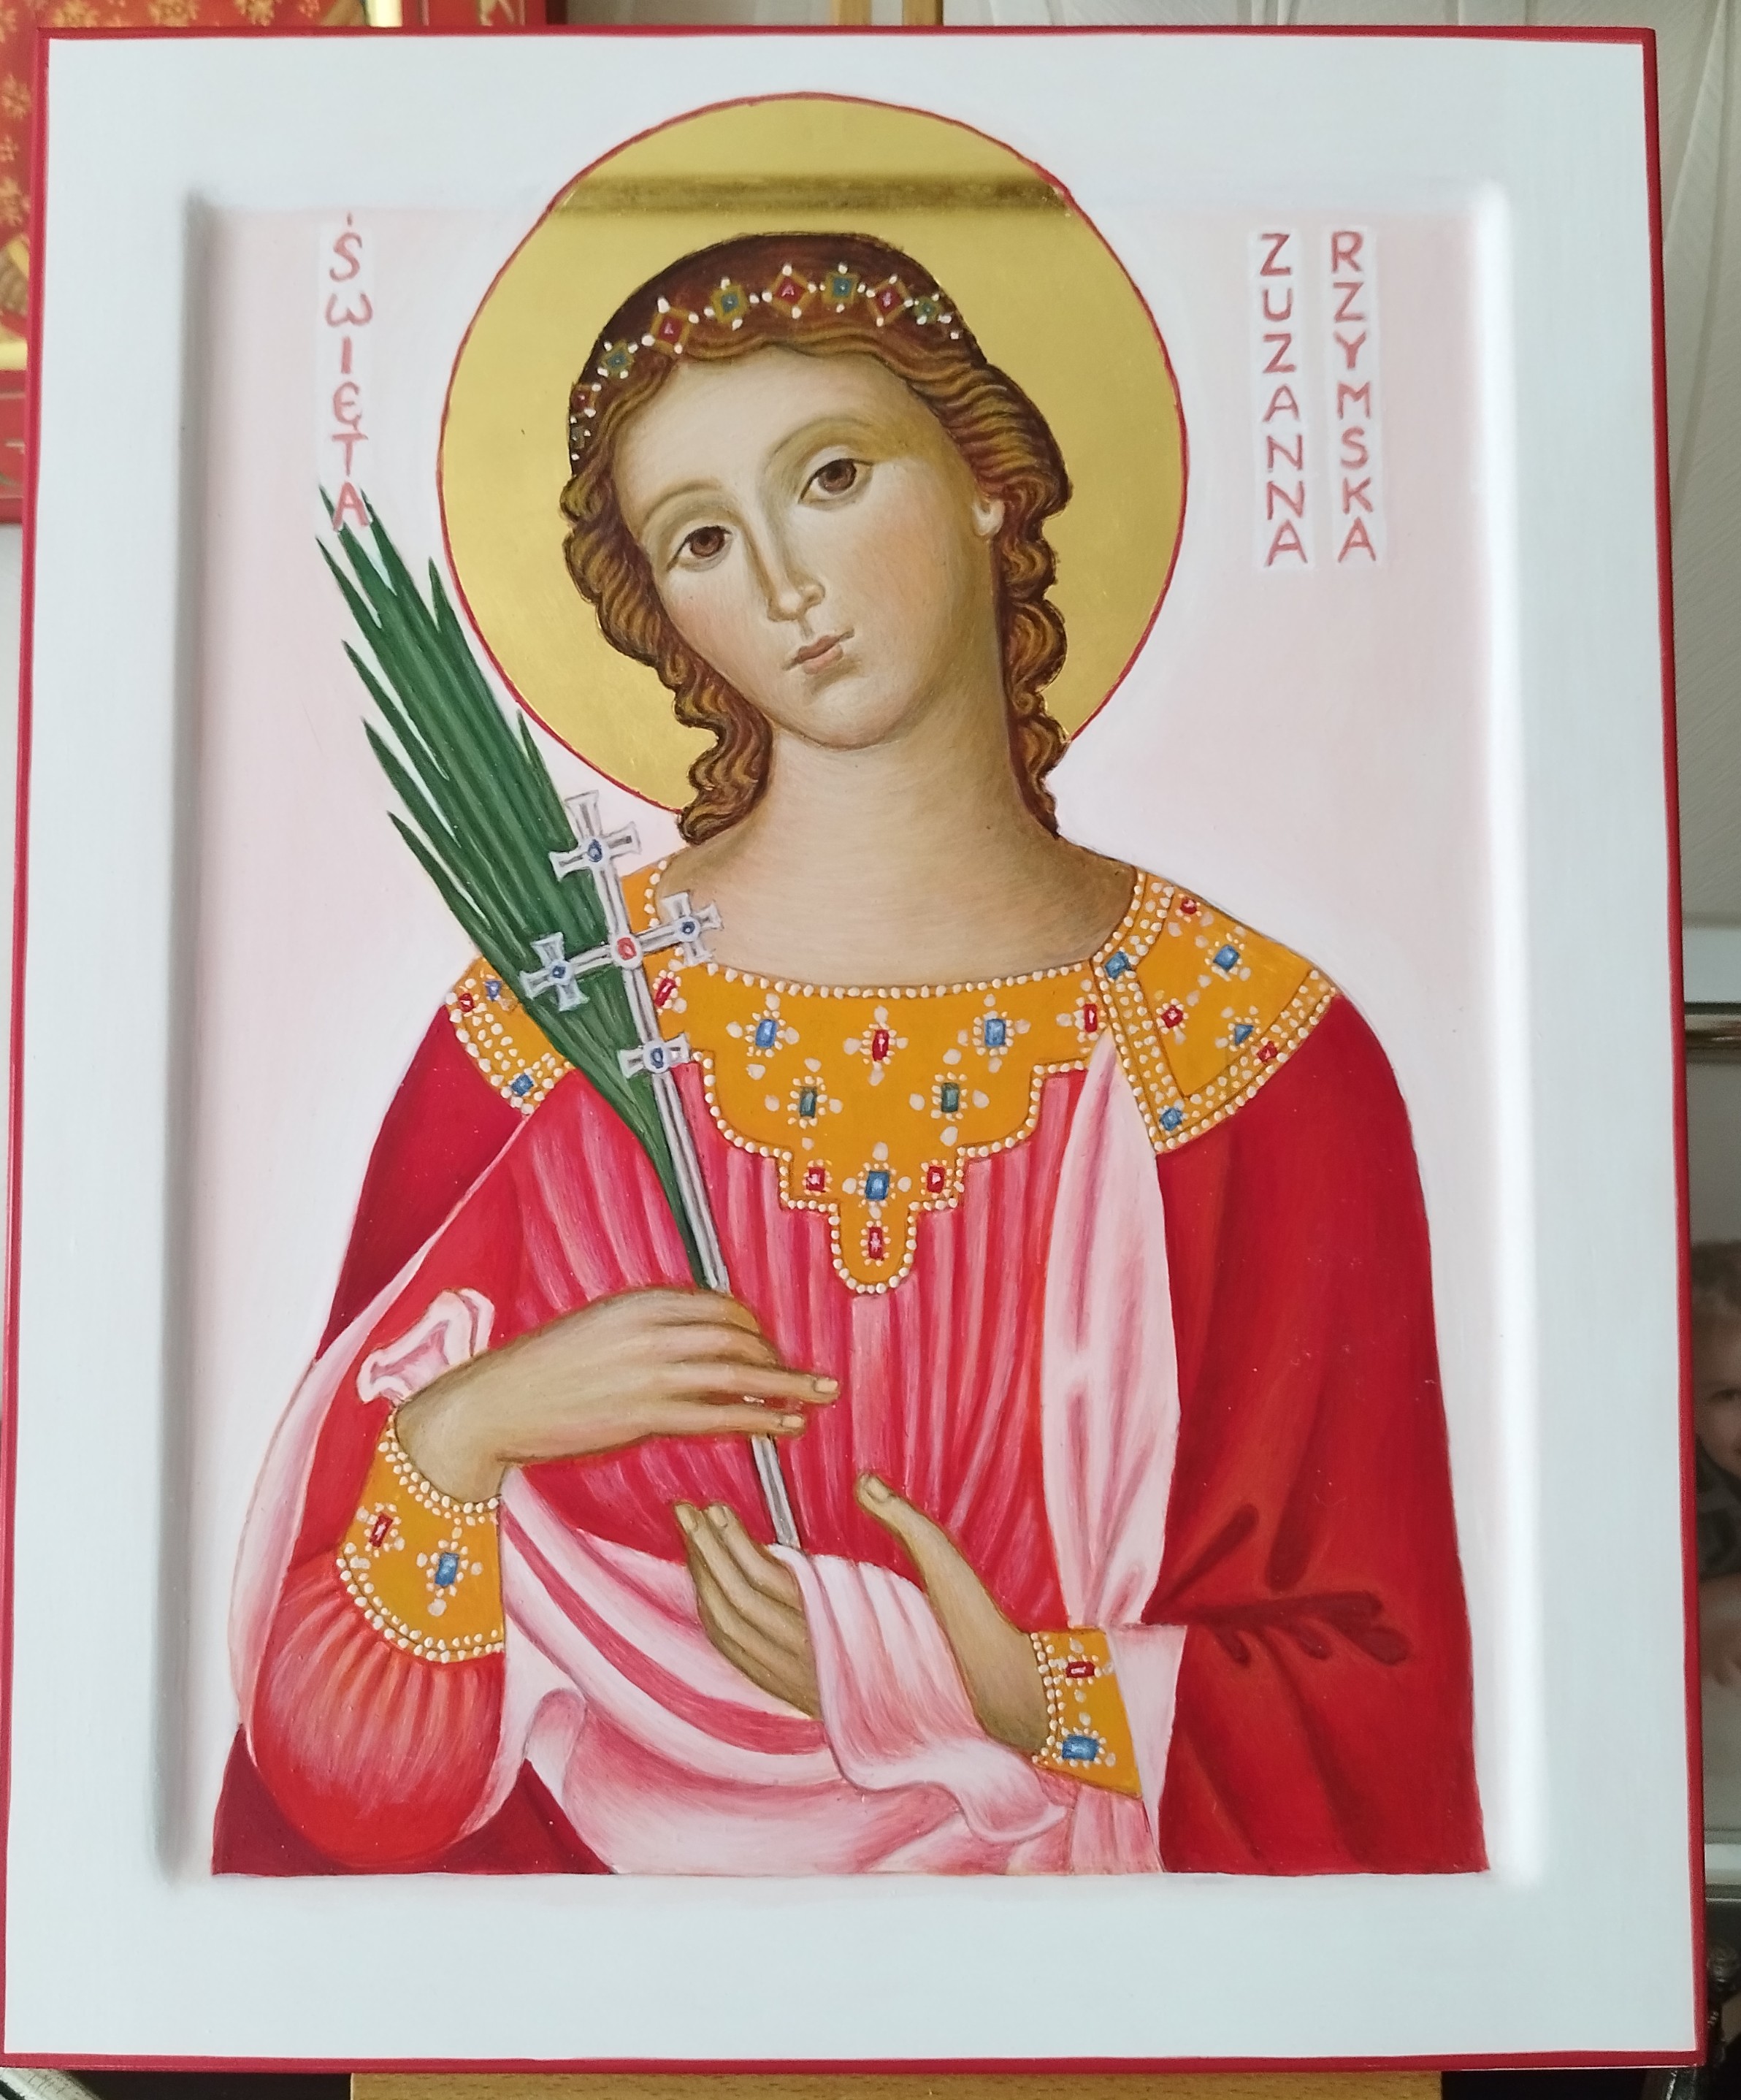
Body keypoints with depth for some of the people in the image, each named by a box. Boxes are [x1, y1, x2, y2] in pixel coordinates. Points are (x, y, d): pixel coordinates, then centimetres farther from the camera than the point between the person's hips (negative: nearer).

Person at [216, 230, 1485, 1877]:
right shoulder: (540, 1023, -5)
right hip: (608, 1864, 2)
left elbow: (1376, 1688, 1)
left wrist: (1037, 1706, -12)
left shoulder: (1258, 1048, -6)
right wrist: (457, 1432, -16)